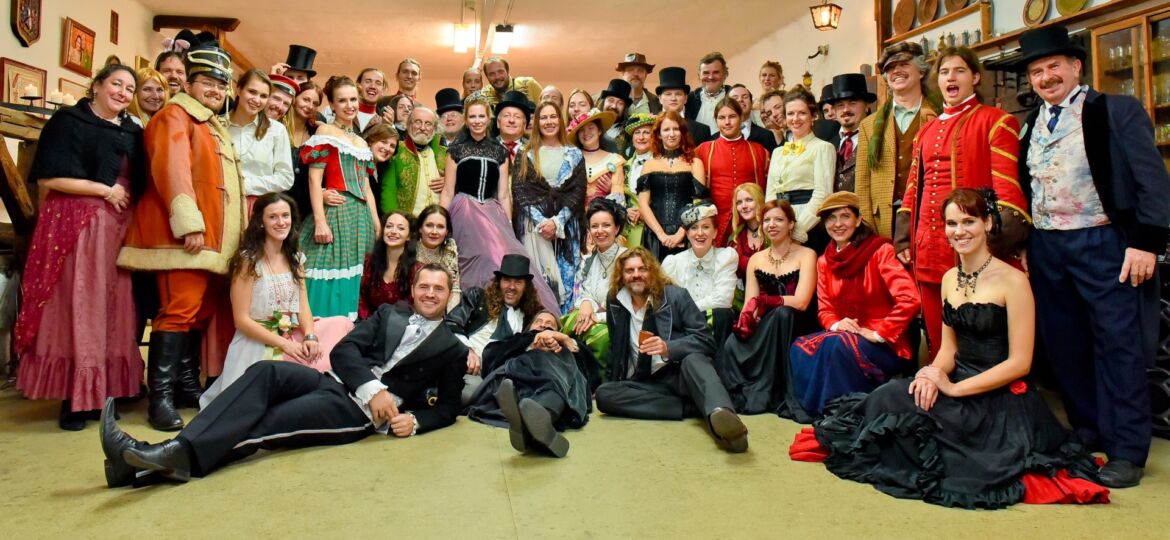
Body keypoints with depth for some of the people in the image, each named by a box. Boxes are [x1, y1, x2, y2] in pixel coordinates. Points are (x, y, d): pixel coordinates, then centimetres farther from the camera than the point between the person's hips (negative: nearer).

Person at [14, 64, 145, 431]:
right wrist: (104, 190, -11)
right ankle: (75, 397, 2)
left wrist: (127, 198, 2)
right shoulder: (68, 122, -2)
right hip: (76, 225, -6)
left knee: (114, 308, 4)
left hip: (120, 228, 6)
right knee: (79, 308, -5)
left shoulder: (133, 132, 17)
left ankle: (107, 389, 11)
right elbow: (48, 178, -10)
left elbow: (139, 182, 21)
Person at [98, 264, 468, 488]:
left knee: (270, 421, -28)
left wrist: (414, 421, -14)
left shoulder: (452, 349, 12)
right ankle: (174, 451, -38)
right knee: (265, 372, -26)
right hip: (334, 381, 4)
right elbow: (343, 351, 7)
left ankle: (178, 458, -40)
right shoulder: (388, 315, 21)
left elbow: (447, 408, 9)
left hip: (361, 410, -4)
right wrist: (372, 386, -13)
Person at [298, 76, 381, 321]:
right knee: (329, 278, -10)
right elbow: (314, 179, -8)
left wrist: (377, 226, 14)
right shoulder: (325, 132, 1)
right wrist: (319, 220, -17)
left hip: (360, 217, 7)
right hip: (334, 212, -7)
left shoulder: (361, 142, 20)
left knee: (351, 279, 8)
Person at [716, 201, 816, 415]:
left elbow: (800, 302, -13)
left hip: (792, 327, -2)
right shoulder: (756, 259, 13)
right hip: (764, 329, 2)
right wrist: (746, 318, -20)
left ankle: (768, 392, -28)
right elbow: (749, 306, 3)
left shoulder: (806, 255, 1)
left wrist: (763, 301, -11)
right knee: (730, 347, -31)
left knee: (782, 313, -38)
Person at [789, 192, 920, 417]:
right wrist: (836, 324, -13)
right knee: (801, 348, -21)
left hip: (885, 346, -5)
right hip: (843, 337, 5)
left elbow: (910, 299, -20)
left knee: (836, 345, -33)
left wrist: (878, 334, -19)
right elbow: (824, 309, 10)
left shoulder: (879, 250, -10)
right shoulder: (824, 261, 8)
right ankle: (819, 411, -10)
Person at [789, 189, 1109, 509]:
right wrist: (933, 374, -10)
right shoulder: (950, 279, 10)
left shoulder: (1012, 280, -11)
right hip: (956, 385, 6)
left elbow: (1020, 362, -14)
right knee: (888, 395, -23)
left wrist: (954, 388, -20)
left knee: (891, 401, -26)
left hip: (999, 399, -6)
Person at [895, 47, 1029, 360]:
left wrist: (1000, 240, -17)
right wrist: (904, 238, 11)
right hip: (929, 249, 5)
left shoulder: (995, 121, 1)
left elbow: (1008, 185, -7)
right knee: (937, 339, 10)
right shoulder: (927, 131, 18)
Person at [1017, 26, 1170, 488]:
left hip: (1102, 243, -5)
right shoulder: (1030, 125, 13)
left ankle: (1126, 451, 5)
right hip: (1045, 247, 6)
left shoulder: (1117, 111, -2)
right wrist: (1021, 244, 10)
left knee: (1117, 343, -3)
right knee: (1063, 345, 10)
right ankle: (1087, 432, 26)